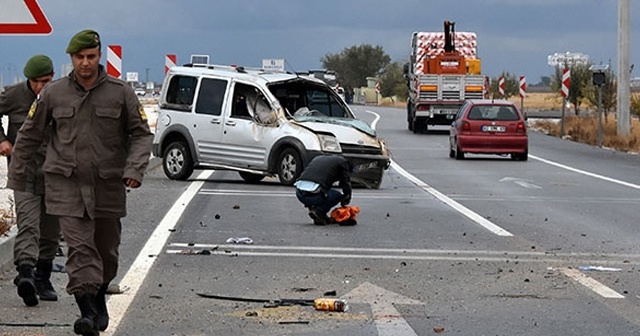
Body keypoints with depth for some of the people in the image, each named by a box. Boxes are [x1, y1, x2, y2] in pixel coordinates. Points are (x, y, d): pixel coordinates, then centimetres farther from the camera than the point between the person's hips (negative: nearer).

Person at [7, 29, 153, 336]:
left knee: (107, 249, 11)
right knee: (79, 246, -13)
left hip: (108, 184, 1)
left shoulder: (120, 92, -1)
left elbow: (141, 133, 3)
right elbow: (29, 134, 11)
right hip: (66, 184, -1)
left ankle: (99, 298, 36)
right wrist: (16, 175, 12)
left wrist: (135, 168, -13)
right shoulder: (53, 93, 1)